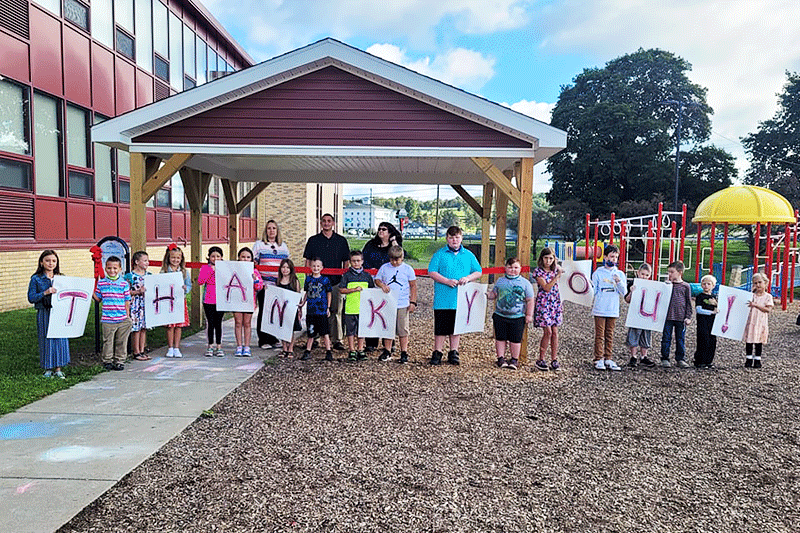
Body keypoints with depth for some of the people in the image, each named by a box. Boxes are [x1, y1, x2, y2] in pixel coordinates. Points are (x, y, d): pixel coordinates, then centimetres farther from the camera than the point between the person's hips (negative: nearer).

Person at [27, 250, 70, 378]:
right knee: (46, 340, 3)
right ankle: (48, 368, 17)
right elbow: (31, 298, -6)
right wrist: (45, 293, -19)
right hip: (44, 314, -2)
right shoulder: (36, 279, -1)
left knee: (60, 339, 4)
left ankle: (58, 369, 15)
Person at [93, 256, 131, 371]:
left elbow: (127, 301, 6)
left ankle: (119, 361, 19)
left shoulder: (124, 284, 2)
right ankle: (107, 361, 19)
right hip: (107, 319, 0)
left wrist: (128, 316, 3)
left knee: (121, 341, 7)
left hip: (122, 319, 0)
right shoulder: (101, 283, 4)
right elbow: (98, 299, 12)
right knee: (108, 341, 6)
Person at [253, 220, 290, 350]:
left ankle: (273, 339, 16)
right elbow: (253, 264, 2)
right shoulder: (259, 245, 5)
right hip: (264, 284, -4)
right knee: (264, 311, -2)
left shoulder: (283, 246, 17)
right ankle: (263, 340, 5)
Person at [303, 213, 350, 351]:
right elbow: (308, 261, 9)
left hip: (335, 281, 0)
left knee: (335, 311, 0)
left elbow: (346, 261, 11)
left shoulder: (341, 241, 10)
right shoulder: (313, 240, 9)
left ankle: (337, 340, 5)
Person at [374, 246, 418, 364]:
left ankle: (404, 353, 10)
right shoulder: (384, 268, 7)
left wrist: (413, 302, -2)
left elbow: (413, 286, 4)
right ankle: (387, 352, 20)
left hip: (403, 305, -2)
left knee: (403, 329, 2)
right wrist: (382, 285, -11)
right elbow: (377, 280, 12)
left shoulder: (408, 269, 2)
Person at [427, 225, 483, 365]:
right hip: (442, 299, -2)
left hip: (461, 300, 2)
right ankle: (437, 352, 11)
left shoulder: (468, 255, 11)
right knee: (441, 326, 0)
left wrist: (467, 278, -8)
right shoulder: (440, 254, 3)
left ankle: (453, 352, 21)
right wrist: (447, 281, -15)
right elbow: (431, 272, -3)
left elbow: (478, 272, 12)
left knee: (457, 326, 10)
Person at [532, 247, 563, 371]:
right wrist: (557, 276, -22)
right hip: (543, 304, -5)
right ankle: (540, 360, 4)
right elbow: (546, 288, -17)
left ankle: (554, 359, 12)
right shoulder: (538, 271, -7)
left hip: (555, 304, 5)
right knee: (548, 332, -8)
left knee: (555, 332, 4)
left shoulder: (555, 270, 9)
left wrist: (560, 304, 17)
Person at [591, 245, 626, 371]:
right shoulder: (598, 273, 2)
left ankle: (608, 359, 15)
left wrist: (619, 282, -12)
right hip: (599, 309, -3)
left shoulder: (620, 274, 9)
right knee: (600, 334, -1)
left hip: (613, 310, 3)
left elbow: (623, 293, 3)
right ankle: (599, 359, 5)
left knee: (610, 335, 8)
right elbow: (593, 291, 4)